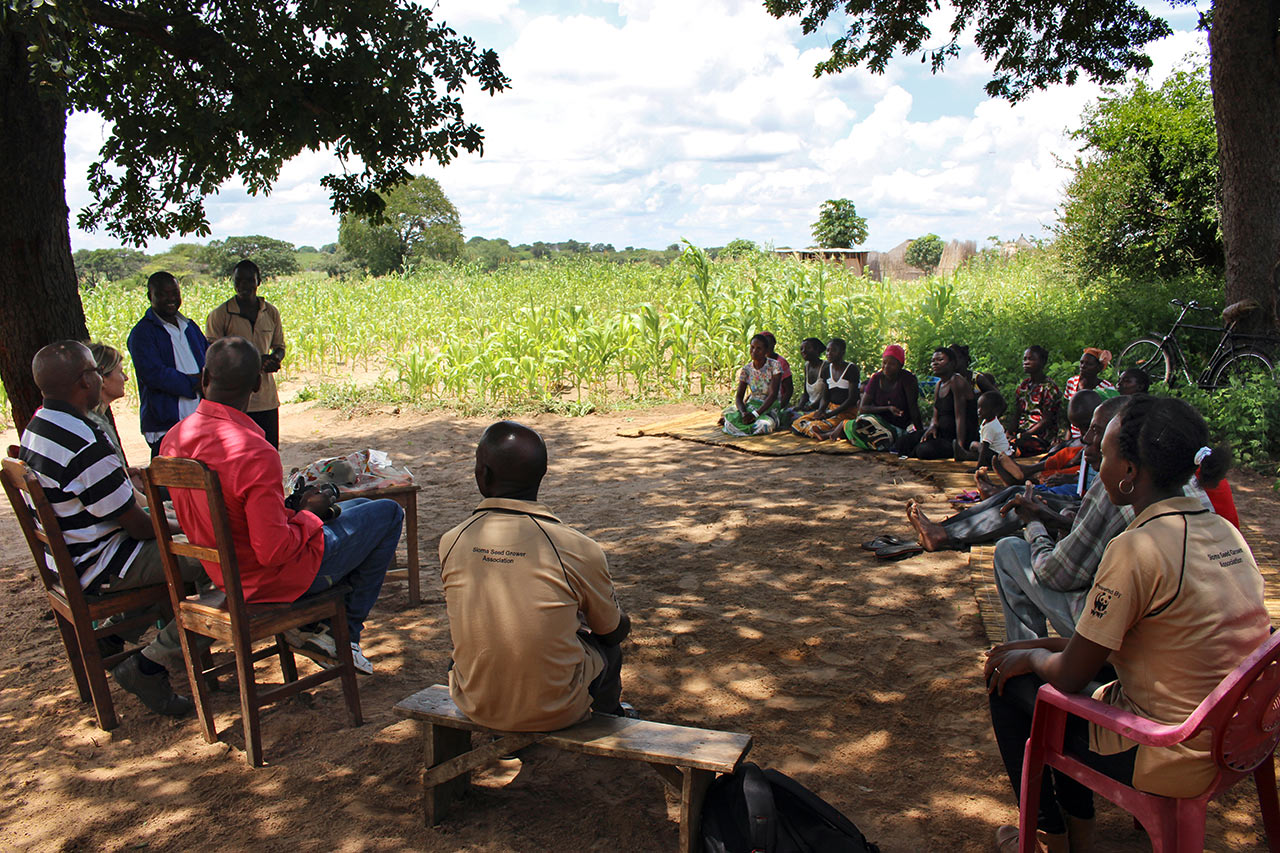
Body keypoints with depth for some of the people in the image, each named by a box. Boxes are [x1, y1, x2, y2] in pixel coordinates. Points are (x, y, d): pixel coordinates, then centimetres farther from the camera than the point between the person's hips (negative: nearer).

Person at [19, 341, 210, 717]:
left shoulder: (36, 427, 4)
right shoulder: (85, 446, -28)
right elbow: (138, 526, -21)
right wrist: (184, 526, -4)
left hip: (65, 559, 11)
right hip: (98, 568, -10)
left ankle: (111, 631, 24)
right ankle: (149, 667, -6)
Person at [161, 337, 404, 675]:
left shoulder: (173, 440, -5)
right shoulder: (255, 453, -31)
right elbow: (273, 552, -29)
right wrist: (309, 514, -10)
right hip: (275, 580, -8)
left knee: (357, 507, 26)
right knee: (389, 513, 7)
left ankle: (314, 625, 17)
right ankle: (345, 632, 15)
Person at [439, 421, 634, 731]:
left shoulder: (451, 543, -12)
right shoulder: (579, 550, -21)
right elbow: (615, 630, -4)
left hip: (476, 707, 3)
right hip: (557, 711, -3)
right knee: (609, 644, 24)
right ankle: (610, 715, 54)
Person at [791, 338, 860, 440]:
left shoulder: (851, 368, -9)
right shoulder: (826, 369, 11)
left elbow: (852, 398, -14)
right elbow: (824, 397, 13)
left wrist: (830, 414, -19)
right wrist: (821, 410, -11)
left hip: (848, 411, -8)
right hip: (831, 408, 8)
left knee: (815, 426, -31)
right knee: (798, 423, -16)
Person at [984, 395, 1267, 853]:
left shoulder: (1137, 549, -26)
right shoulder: (1222, 530, 1)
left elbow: (1069, 677, -18)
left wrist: (1029, 656, 2)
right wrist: (1042, 647, 12)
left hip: (1170, 759, -8)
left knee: (1012, 687, 9)